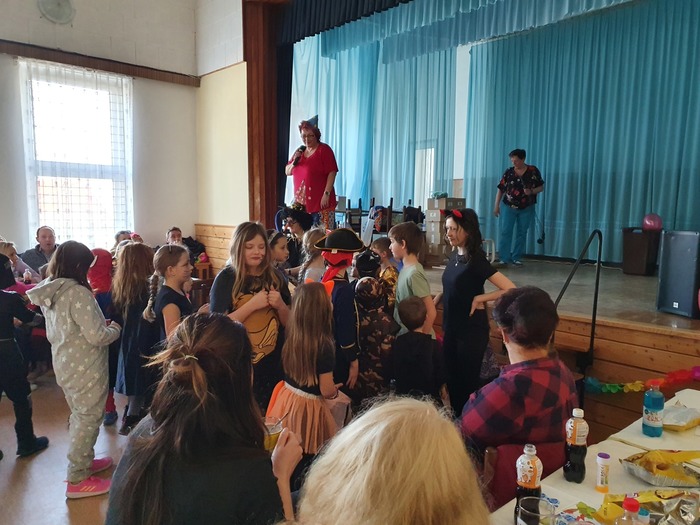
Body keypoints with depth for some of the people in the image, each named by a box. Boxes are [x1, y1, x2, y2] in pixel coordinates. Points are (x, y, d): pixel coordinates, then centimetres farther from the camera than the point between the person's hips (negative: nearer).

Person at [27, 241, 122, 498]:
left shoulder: (49, 292, 3)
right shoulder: (78, 293, -25)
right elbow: (97, 336, -25)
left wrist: (101, 323, 10)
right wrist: (115, 328, -6)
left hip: (66, 365, 9)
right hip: (85, 368, -9)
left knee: (79, 416, 23)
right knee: (89, 419, 5)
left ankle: (84, 462, 39)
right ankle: (77, 480, 16)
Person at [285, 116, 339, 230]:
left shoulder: (324, 149, -3)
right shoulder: (300, 151, 16)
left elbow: (332, 173, -10)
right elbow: (287, 172, 19)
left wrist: (326, 194, -17)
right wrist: (294, 161, -1)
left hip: (320, 201, -6)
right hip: (301, 202, 6)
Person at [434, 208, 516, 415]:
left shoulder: (477, 260, -20)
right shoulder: (455, 255, 4)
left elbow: (510, 289, -26)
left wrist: (479, 298, -20)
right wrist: (438, 297, 2)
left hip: (472, 329, -8)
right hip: (451, 326, 8)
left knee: (468, 381, 7)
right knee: (451, 378, 17)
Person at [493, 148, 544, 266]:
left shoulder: (533, 171, -3)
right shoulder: (509, 172, -1)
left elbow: (541, 187, 1)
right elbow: (501, 189, 3)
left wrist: (532, 191, -19)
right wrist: (496, 205, -1)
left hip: (526, 209, 0)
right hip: (508, 207, 0)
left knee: (522, 233, 6)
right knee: (505, 232, -7)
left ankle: (516, 258, 16)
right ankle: (504, 258, -3)